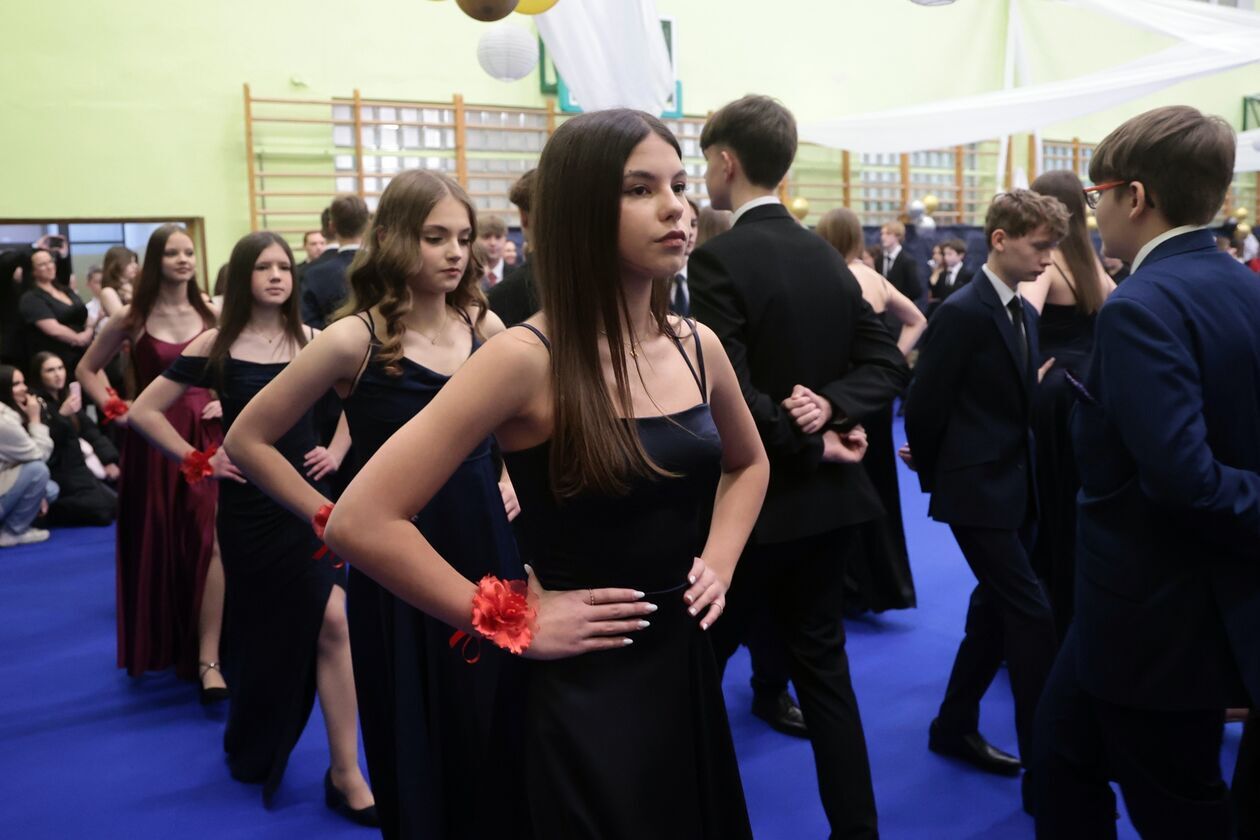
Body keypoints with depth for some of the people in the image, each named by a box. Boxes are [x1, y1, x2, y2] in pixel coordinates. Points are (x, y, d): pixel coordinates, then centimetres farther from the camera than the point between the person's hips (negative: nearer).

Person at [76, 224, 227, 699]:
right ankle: (160, 649, 31)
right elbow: (87, 370, 10)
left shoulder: (211, 316, 2)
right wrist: (115, 411, -2)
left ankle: (207, 660, -9)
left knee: (211, 543, -11)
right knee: (155, 547, 10)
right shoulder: (132, 318, -1)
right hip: (152, 441, 0)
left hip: (205, 439, 0)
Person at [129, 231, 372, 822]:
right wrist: (200, 462, -8)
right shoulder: (215, 347, -5)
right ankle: (255, 751, 39)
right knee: (261, 630, 11)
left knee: (330, 624, -8)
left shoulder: (311, 341, 2)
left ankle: (345, 772, 1)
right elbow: (144, 412, -3)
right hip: (249, 505, -1)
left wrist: (338, 451, 2)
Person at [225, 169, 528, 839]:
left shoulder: (483, 327, 1)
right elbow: (247, 441, -7)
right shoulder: (355, 339, -12)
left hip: (488, 550, 4)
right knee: (417, 742, 11)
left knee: (498, 736, 13)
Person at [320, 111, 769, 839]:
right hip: (581, 692, -6)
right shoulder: (528, 358, -18)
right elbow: (362, 522, -20)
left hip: (686, 673, 6)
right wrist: (512, 627, -16)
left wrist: (718, 562, 4)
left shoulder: (697, 346, 0)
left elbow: (748, 463, 21)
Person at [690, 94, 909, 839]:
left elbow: (729, 394, -24)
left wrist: (808, 443, -12)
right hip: (825, 498, 7)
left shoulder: (719, 258, -16)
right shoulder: (826, 256, 6)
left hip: (754, 500, -7)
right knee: (823, 665, 17)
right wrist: (831, 405, -11)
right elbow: (887, 363, 4)